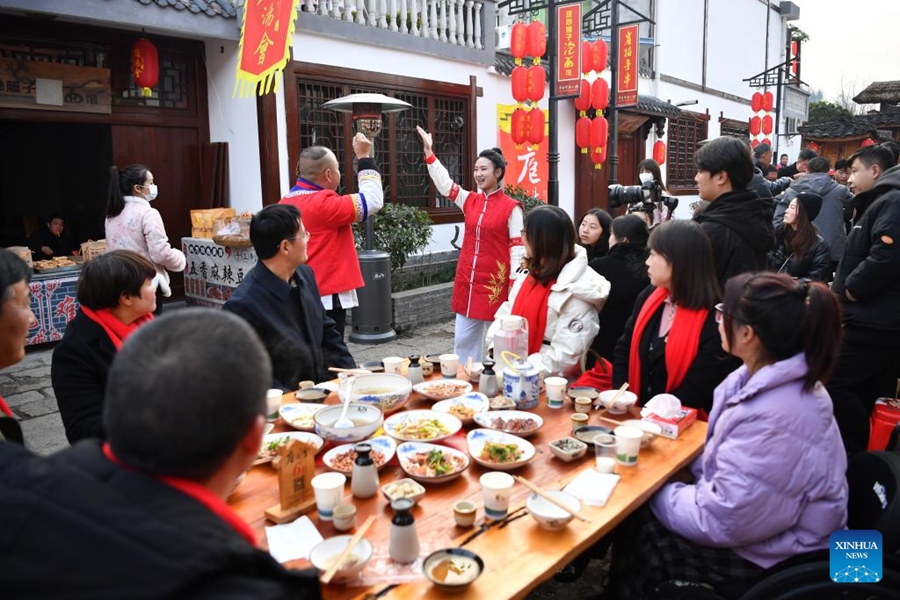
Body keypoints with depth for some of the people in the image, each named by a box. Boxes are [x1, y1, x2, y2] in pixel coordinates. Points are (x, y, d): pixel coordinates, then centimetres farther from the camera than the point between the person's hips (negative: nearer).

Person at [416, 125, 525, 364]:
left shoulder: (511, 207, -7)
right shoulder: (470, 201, 7)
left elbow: (517, 247, -8)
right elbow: (445, 184, 3)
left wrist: (514, 283, -13)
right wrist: (429, 152, -3)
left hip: (495, 283, -5)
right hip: (467, 281, 6)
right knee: (463, 339, 11)